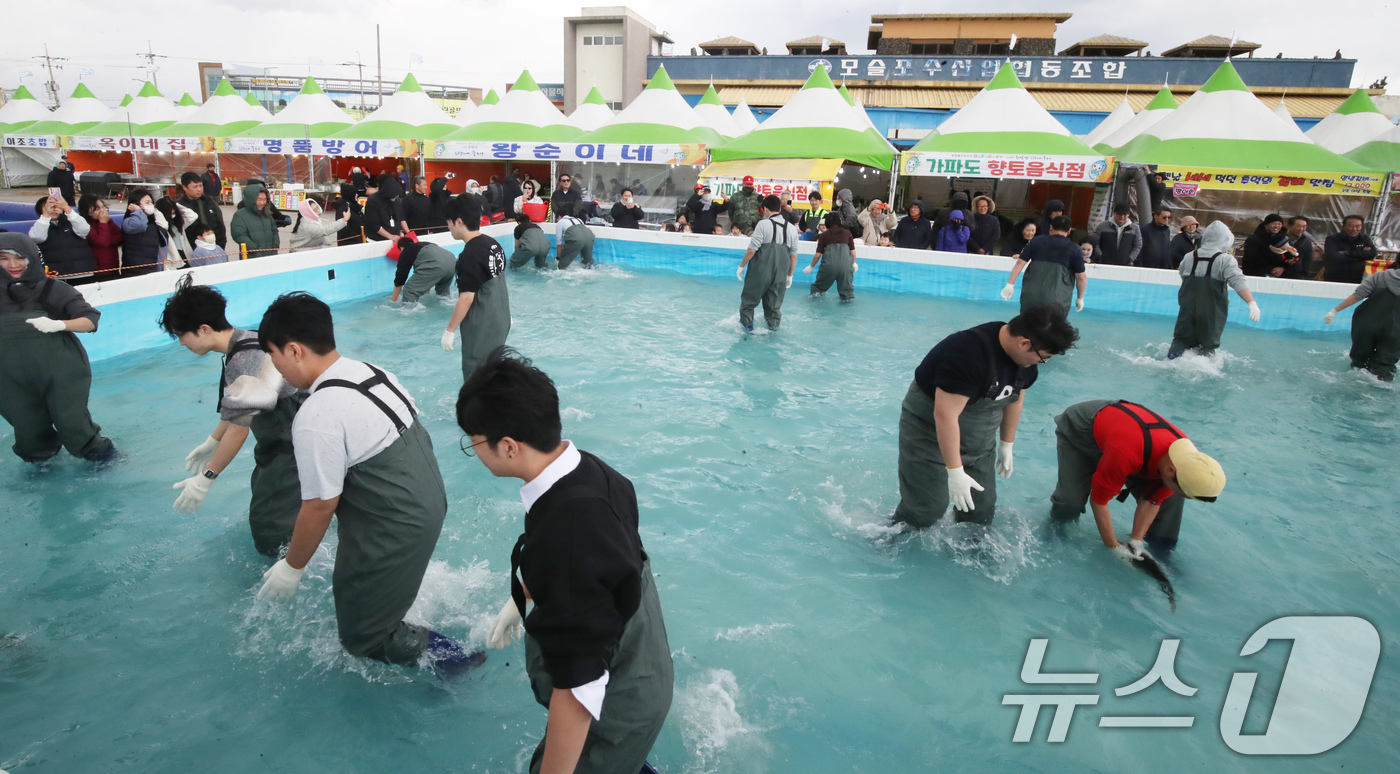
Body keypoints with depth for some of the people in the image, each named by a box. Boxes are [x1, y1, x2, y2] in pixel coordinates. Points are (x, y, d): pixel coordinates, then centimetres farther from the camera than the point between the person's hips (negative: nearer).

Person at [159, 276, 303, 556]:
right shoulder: (246, 340, 4)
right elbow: (239, 409, 17)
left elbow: (239, 428, -21)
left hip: (294, 449, -10)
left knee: (270, 537, -5)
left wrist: (205, 478, -10)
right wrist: (211, 443, 28)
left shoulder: (242, 362, -25)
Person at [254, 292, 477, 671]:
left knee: (364, 636, 10)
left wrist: (291, 568, -1)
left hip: (394, 531, -9)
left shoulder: (316, 417, -23)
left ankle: (444, 654, 9)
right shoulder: (376, 372, 1)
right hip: (430, 502, 9)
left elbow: (320, 507, -17)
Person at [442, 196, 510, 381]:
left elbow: (467, 297, -22)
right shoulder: (494, 244, 5)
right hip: (500, 320, 9)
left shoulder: (470, 254, -20)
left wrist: (450, 330, -15)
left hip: (481, 327, -9)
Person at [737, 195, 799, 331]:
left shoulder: (763, 224, -8)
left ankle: (746, 324, 17)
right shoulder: (792, 228, 8)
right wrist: (790, 275, 19)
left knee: (749, 299, 12)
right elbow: (794, 255, 10)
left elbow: (752, 250, -12)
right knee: (775, 304, 13)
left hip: (760, 271, -4)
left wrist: (742, 266, 0)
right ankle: (773, 328, 16)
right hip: (780, 274, 4)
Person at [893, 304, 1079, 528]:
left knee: (981, 510, 10)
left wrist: (1007, 445, 15)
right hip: (930, 432, -7)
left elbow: (1015, 399, 10)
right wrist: (955, 471, -31)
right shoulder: (968, 355, -34)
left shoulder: (1024, 358, -7)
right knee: (925, 510, -4)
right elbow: (945, 415, -34)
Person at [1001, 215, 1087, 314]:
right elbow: (1081, 277, 3)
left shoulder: (1036, 241, 8)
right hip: (1057, 301, -2)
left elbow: (1020, 263, 3)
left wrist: (1010, 284, 7)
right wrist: (1080, 298, 15)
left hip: (1031, 295, 2)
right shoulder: (1074, 249, 4)